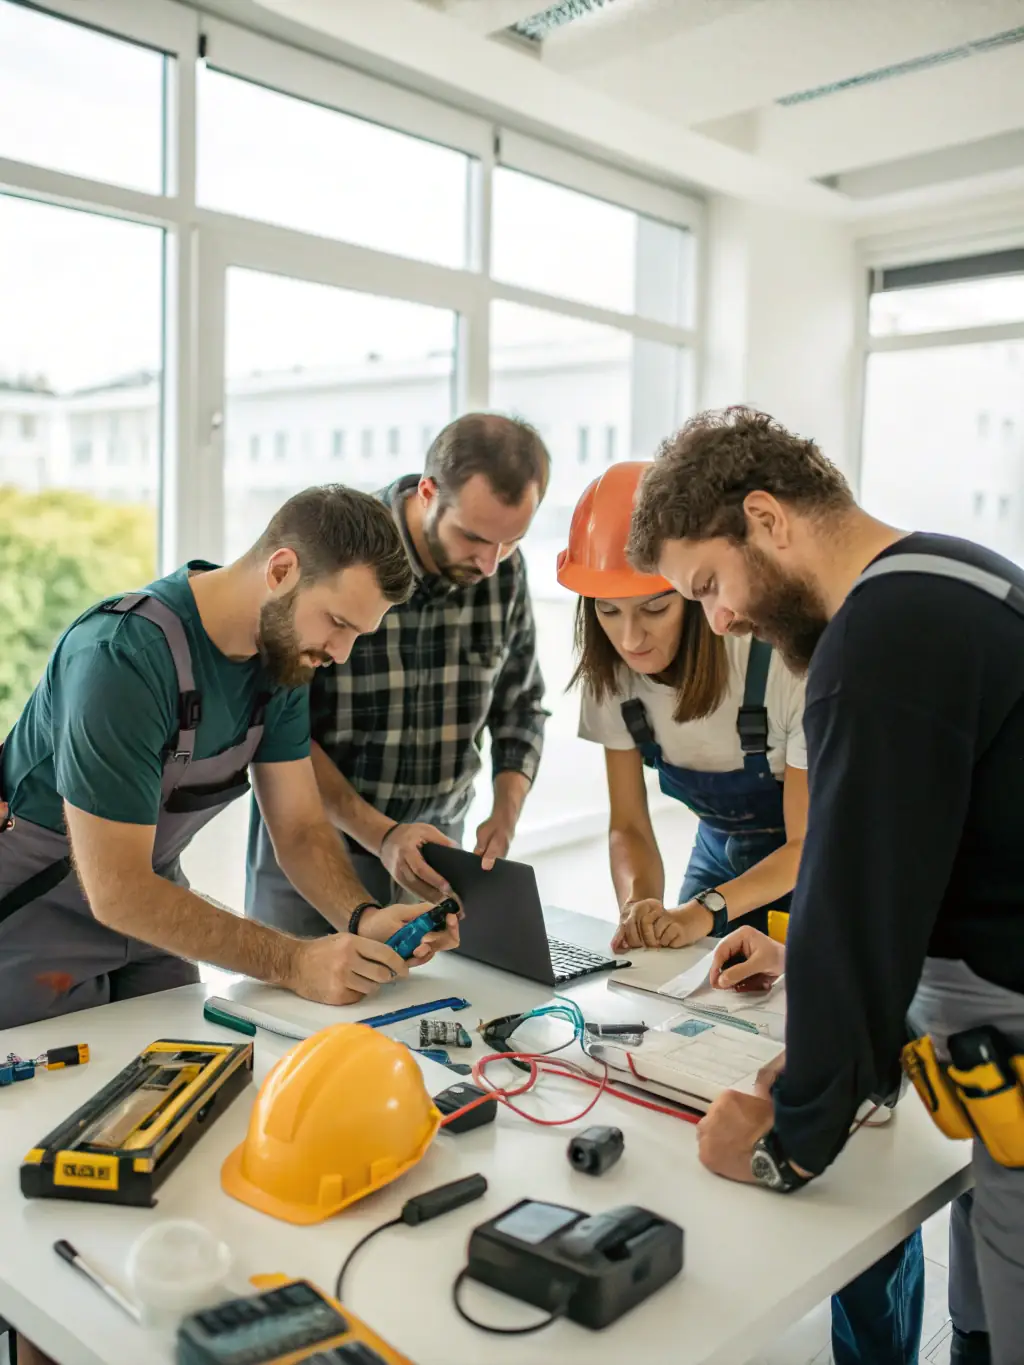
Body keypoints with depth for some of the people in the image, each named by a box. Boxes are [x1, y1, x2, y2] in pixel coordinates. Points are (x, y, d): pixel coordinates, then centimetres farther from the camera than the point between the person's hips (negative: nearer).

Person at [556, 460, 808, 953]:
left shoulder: (783, 663, -31)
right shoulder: (611, 672, -17)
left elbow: (809, 844, -20)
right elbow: (628, 826, -9)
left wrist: (704, 910, -34)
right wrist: (638, 902, -30)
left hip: (802, 869, -3)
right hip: (720, 856, 3)